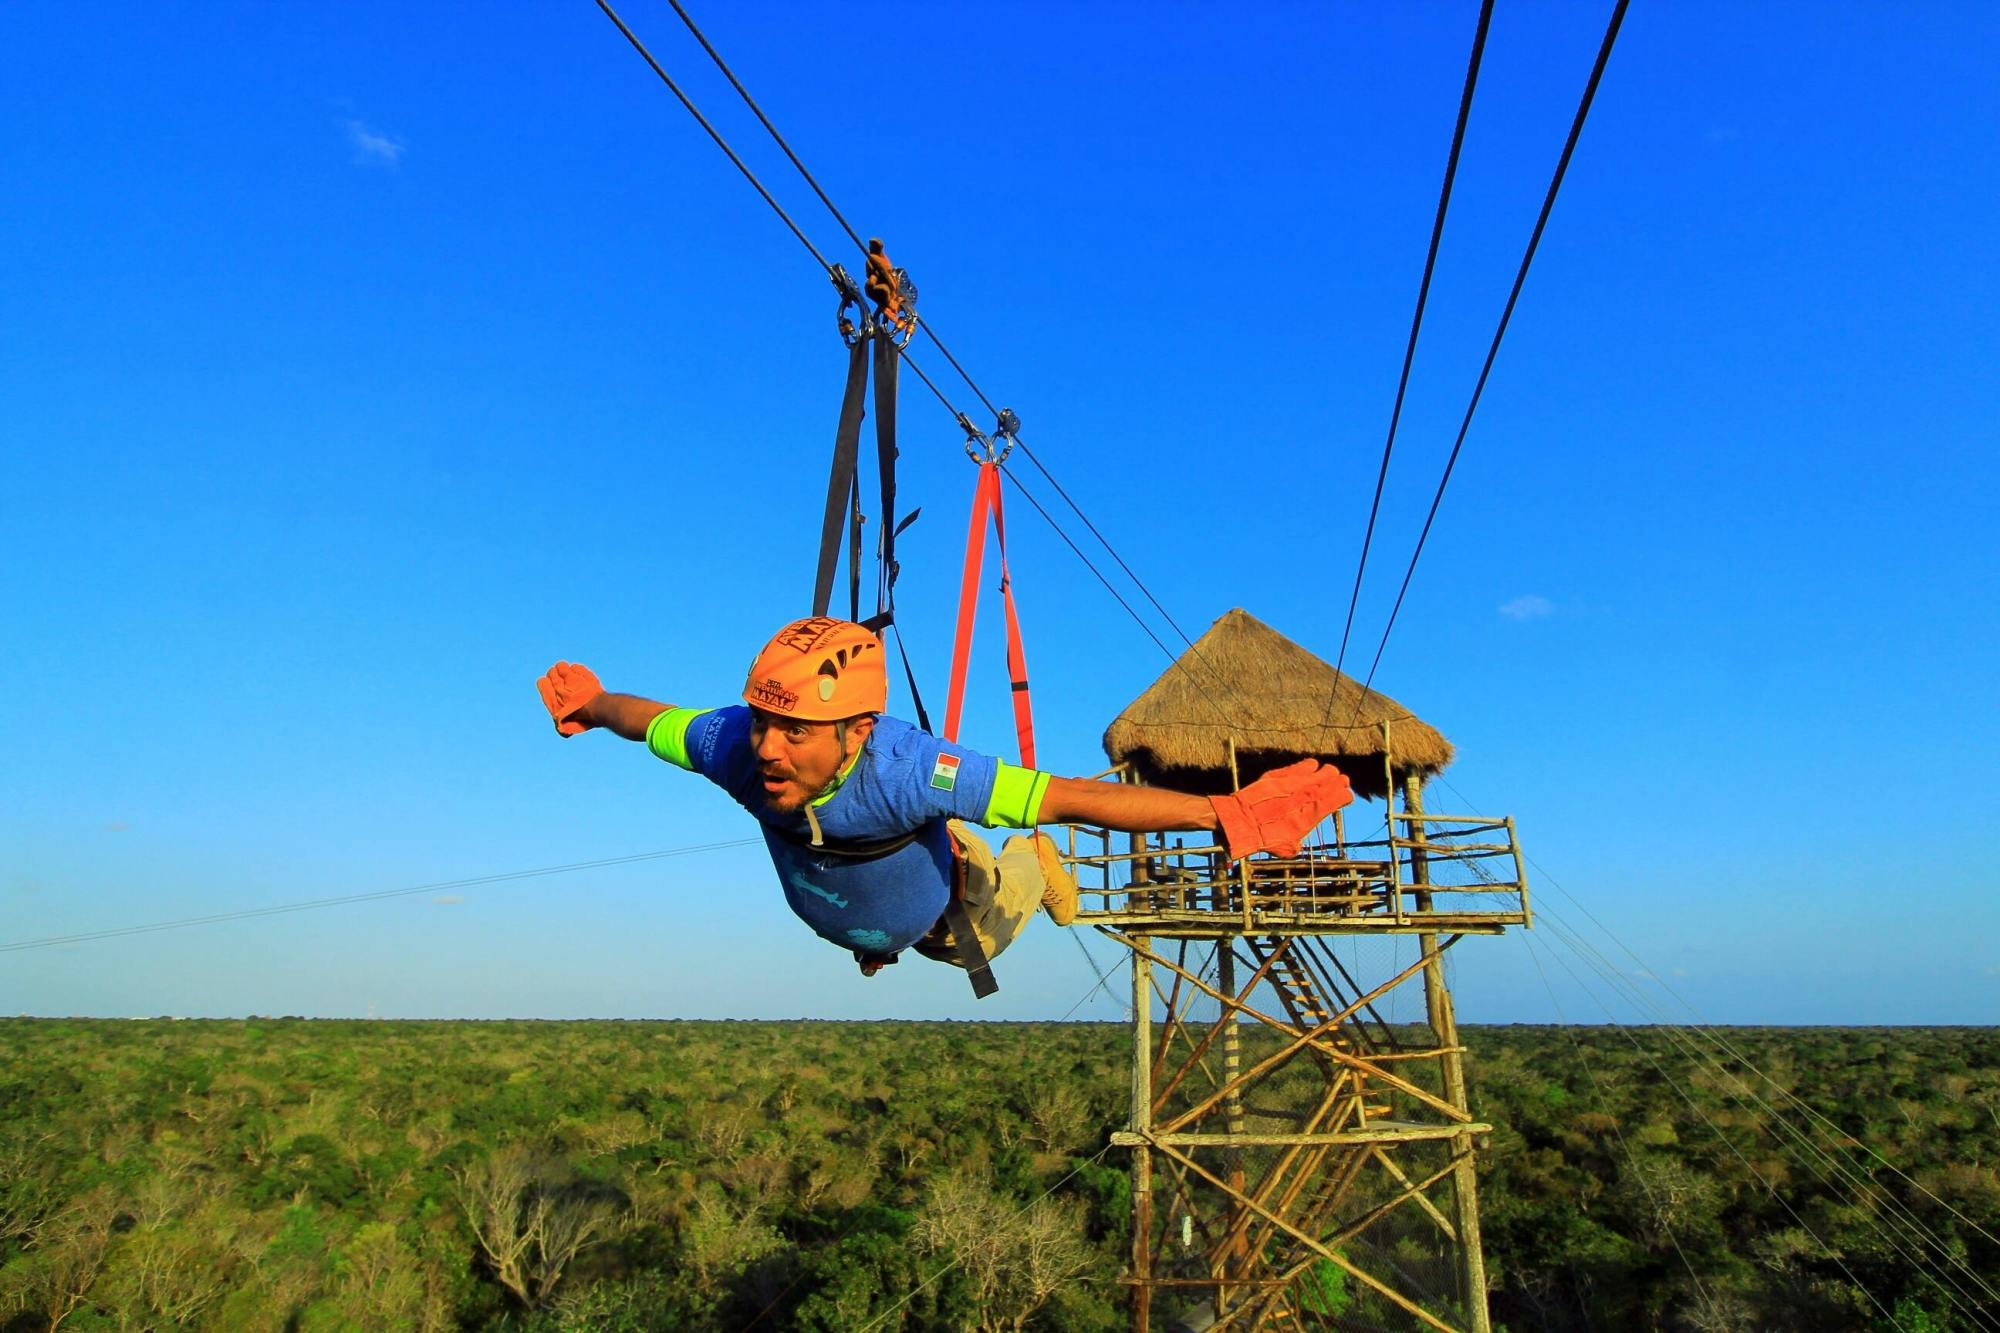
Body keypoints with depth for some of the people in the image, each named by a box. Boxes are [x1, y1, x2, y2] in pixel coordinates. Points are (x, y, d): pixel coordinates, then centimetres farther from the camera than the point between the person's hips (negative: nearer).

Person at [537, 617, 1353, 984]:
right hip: (837, 923, 4)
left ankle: (1031, 865, 57)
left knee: (986, 936, 33)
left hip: (938, 915, -3)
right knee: (872, 945, 40)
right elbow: (643, 715, -18)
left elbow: (1076, 797, -53)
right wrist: (583, 705, 2)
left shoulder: (909, 771, -52)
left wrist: (1225, 816, -54)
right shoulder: (731, 746, -41)